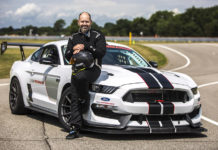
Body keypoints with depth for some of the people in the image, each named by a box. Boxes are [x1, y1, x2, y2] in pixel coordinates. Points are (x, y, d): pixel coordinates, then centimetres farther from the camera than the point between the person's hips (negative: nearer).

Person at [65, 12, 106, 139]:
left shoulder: (98, 36, 7)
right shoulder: (73, 38, 21)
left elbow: (102, 52, -8)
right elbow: (67, 56, 15)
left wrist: (85, 47, -12)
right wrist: (73, 51, -7)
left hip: (93, 68, -4)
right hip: (77, 69, 4)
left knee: (79, 77, -38)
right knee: (75, 99, -7)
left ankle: (86, 100, -11)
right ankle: (75, 129, -8)